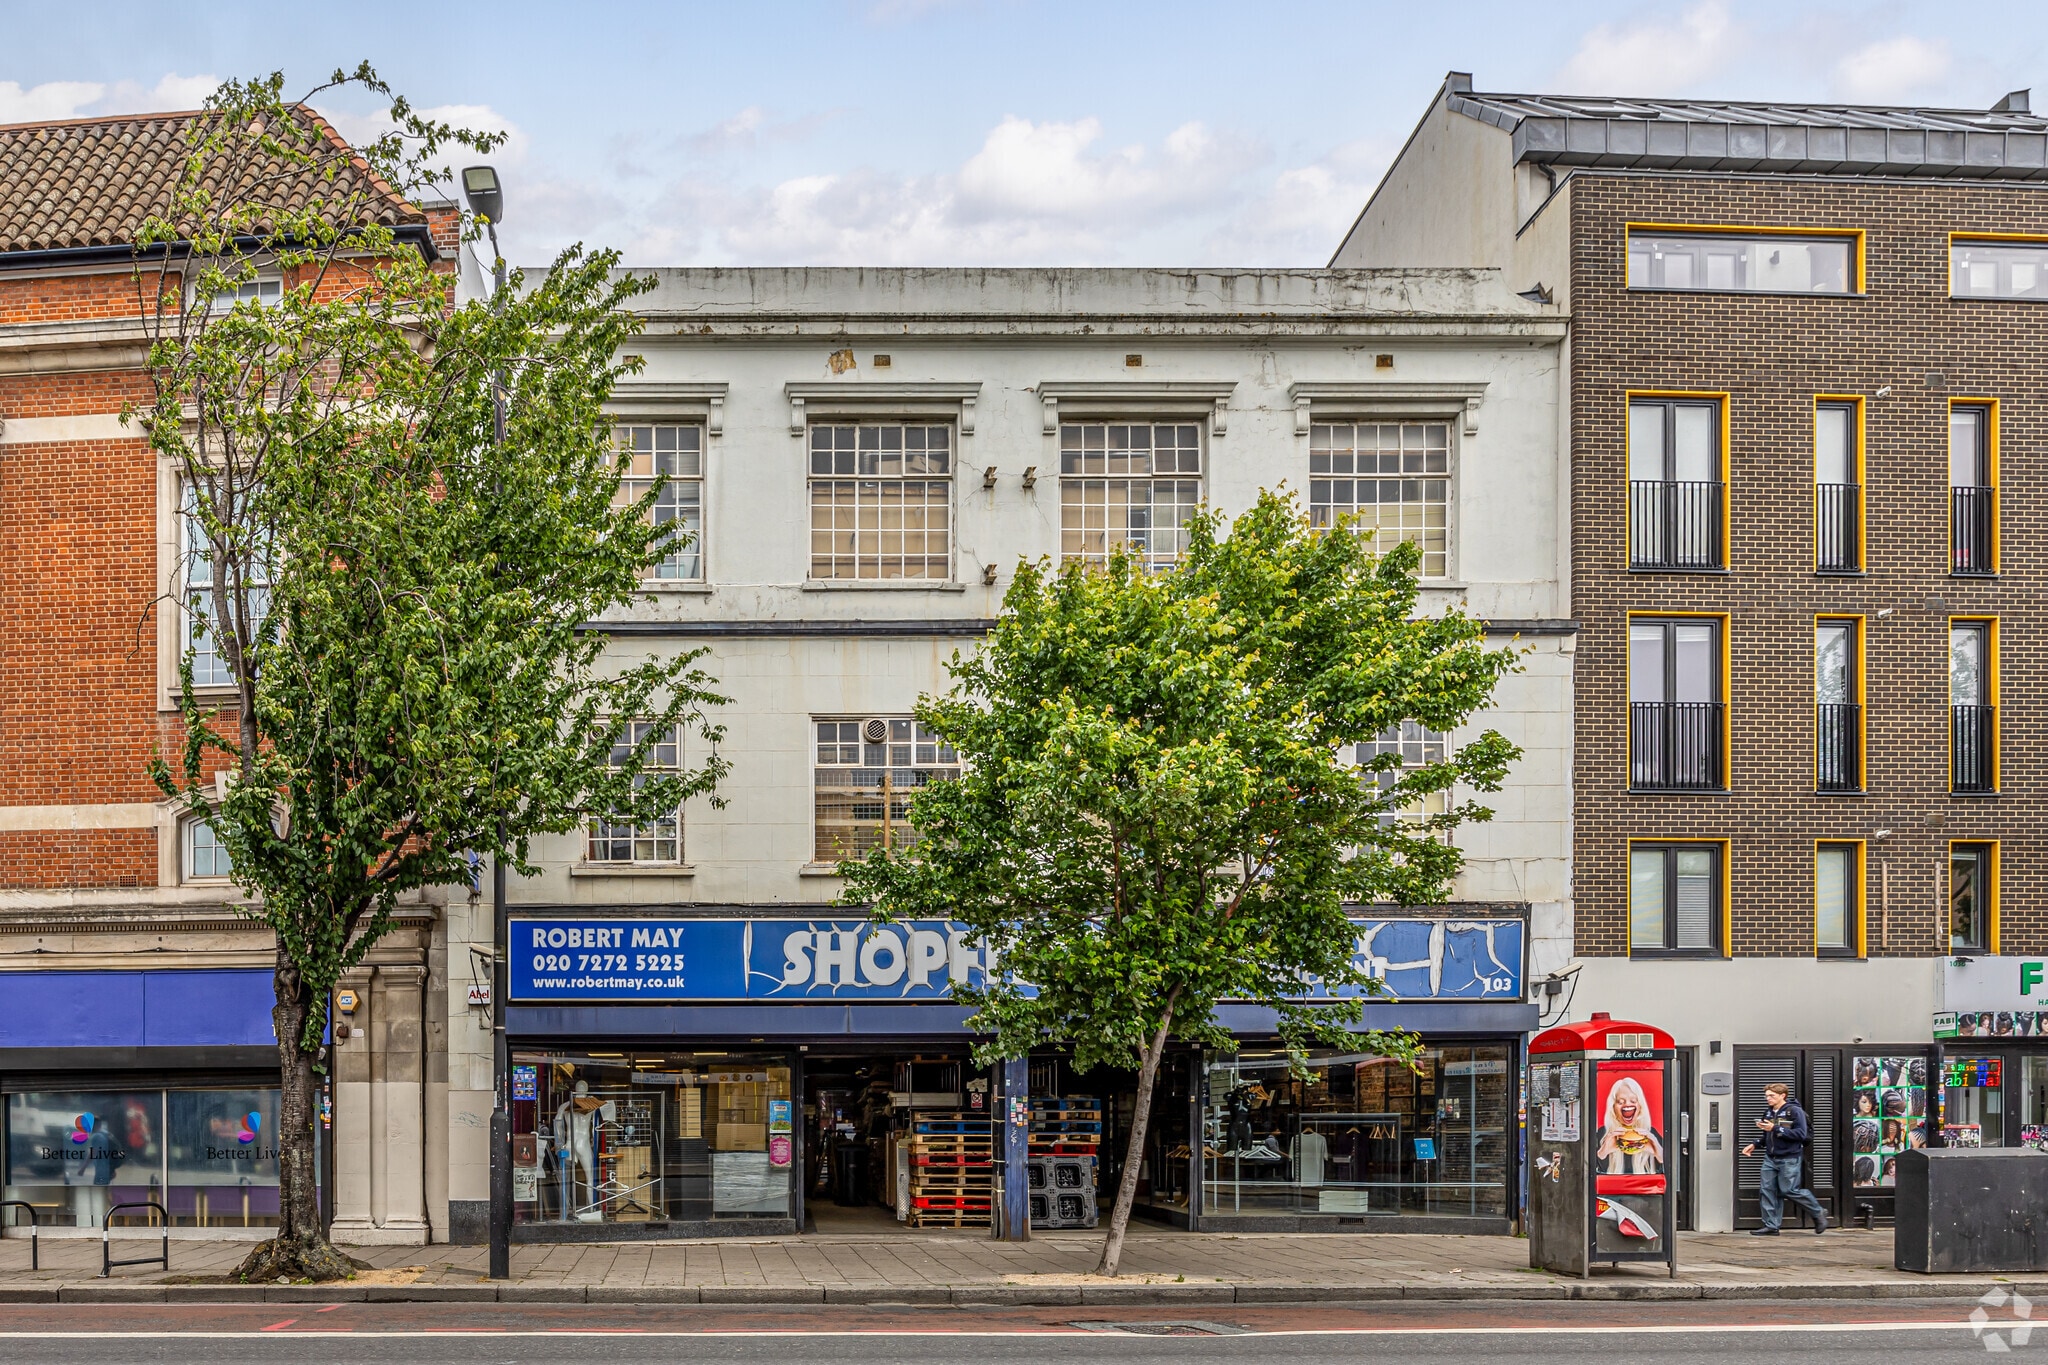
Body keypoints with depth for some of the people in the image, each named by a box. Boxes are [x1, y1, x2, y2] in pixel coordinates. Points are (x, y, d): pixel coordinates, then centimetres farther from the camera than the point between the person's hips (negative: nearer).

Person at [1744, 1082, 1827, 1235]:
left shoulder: (1794, 1111, -9)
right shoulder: (1768, 1112, 13)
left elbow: (1801, 1134, -19)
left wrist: (1776, 1129, -23)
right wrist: (1755, 1144, 11)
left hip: (1789, 1159, -7)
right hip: (1770, 1159, 7)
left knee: (1790, 1190, -6)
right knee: (1767, 1190, -1)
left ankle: (1818, 1213, 15)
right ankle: (1771, 1226, 4)